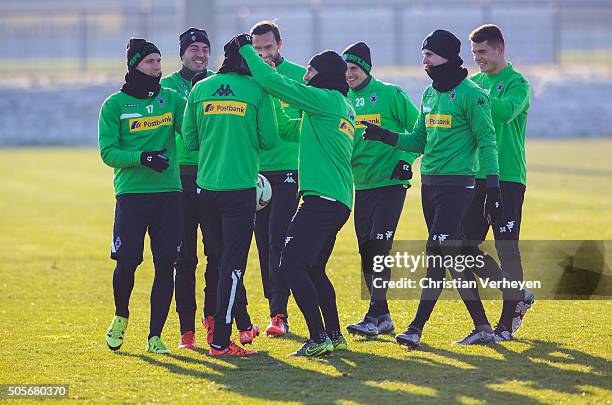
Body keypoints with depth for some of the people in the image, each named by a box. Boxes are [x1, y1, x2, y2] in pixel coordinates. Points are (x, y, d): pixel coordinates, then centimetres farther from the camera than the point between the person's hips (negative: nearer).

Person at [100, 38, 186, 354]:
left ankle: (155, 336, 8)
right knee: (127, 262, -7)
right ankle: (121, 316, 23)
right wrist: (143, 157, -18)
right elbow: (108, 152, -5)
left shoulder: (171, 98, 9)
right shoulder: (115, 104, 1)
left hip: (169, 192, 3)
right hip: (131, 194, -2)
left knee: (166, 266, -1)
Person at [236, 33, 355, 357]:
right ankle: (334, 336, 22)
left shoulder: (325, 99, -8)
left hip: (321, 200, -10)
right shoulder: (343, 108, 19)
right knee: (313, 270, 19)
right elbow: (296, 132, 28)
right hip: (339, 201, 10)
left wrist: (247, 50, 1)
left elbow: (273, 82, -10)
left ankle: (318, 339, -16)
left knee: (291, 264, -13)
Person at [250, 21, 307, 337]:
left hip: (288, 170, -4)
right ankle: (274, 307, 16)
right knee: (263, 240, 7)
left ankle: (279, 314, -12)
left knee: (278, 238, -12)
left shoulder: (298, 76, -2)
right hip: (256, 171, 4)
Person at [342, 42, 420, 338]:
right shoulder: (344, 100, 10)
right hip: (362, 185, 6)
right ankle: (382, 316, 15)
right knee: (366, 251, 6)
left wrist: (406, 160, -11)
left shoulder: (390, 95, -7)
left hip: (390, 183, -6)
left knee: (379, 247, -12)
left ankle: (374, 317, -10)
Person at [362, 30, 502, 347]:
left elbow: (486, 142, -11)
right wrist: (385, 137, 2)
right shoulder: (429, 94, 15)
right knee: (453, 257, 9)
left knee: (438, 255, -12)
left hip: (457, 184, -9)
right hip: (428, 183, 9)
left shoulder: (471, 94, -9)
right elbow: (419, 140, 18)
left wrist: (492, 188, -16)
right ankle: (482, 327, 14)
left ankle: (416, 328, -13)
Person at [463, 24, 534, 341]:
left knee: (506, 246, -4)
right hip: (476, 176, 7)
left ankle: (508, 320, 6)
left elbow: (506, 111, -26)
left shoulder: (517, 83, -6)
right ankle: (518, 295, 21)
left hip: (507, 176, -7)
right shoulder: (473, 81, 13)